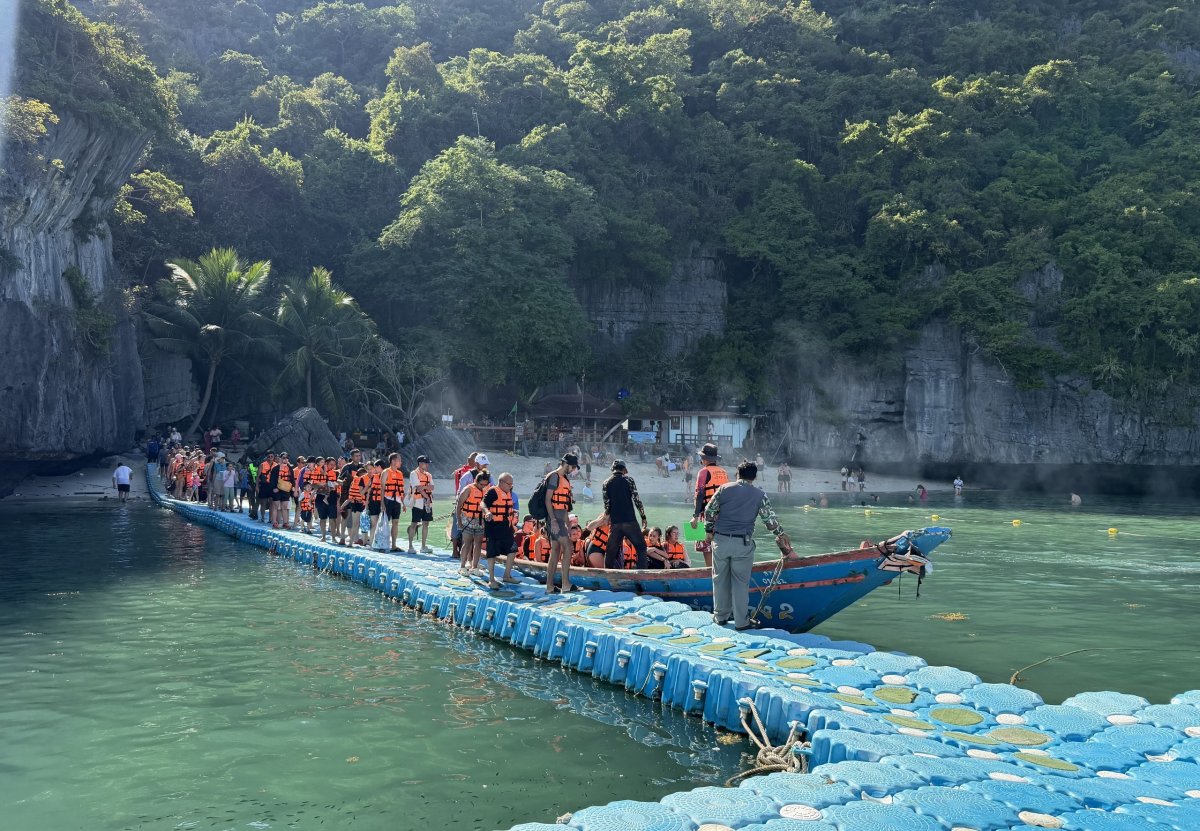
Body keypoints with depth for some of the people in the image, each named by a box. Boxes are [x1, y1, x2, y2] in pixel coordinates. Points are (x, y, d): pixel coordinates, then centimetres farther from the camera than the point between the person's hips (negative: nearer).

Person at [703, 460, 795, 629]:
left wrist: (709, 531, 15)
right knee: (741, 582, 6)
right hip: (743, 543, -1)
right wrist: (782, 535, 19)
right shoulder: (760, 496, 2)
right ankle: (741, 622, 10)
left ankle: (720, 616, 23)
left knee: (720, 579, 13)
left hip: (720, 540, 1)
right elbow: (771, 520, 4)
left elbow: (709, 510, 5)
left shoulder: (724, 488, 4)